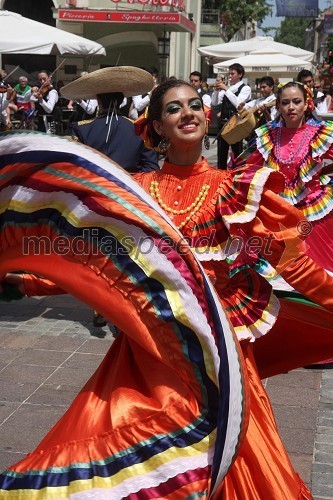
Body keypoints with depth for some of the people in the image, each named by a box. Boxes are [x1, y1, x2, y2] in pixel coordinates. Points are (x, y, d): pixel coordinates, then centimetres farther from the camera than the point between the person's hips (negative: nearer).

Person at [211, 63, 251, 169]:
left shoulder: (245, 88, -3)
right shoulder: (226, 88, 12)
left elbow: (238, 103, -19)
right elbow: (214, 103, 9)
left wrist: (226, 89, -18)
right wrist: (217, 90, -7)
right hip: (223, 123, 6)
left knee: (237, 153, 1)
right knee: (221, 153, 10)